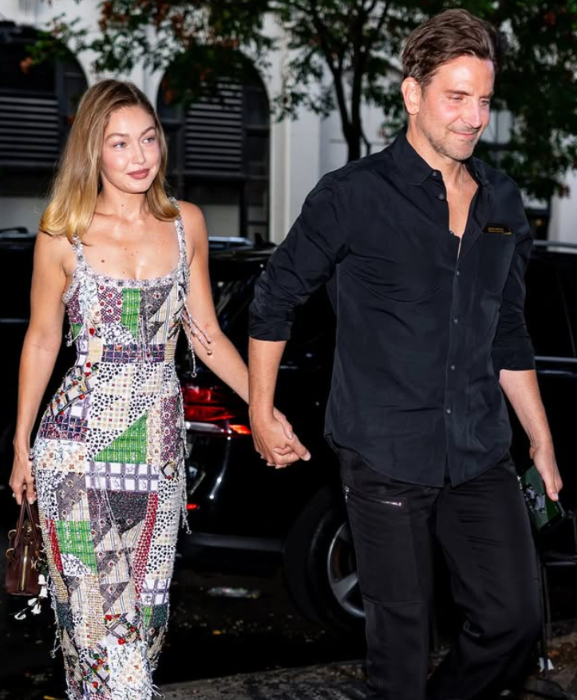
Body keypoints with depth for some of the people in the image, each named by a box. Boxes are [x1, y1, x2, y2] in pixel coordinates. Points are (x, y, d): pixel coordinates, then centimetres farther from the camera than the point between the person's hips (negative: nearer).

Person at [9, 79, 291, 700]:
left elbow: (205, 334, 9)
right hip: (79, 442, -3)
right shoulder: (62, 237, -4)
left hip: (160, 441, 3)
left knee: (145, 607, 10)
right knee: (95, 609, -5)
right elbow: (41, 342, 5)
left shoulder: (185, 224, 4)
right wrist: (21, 446, 8)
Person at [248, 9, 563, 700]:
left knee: (515, 618, 5)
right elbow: (274, 299, 2)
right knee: (402, 631, 4)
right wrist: (261, 412, 2)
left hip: (480, 455, 5)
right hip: (385, 457, -5)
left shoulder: (503, 203, 8)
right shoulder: (353, 196, -8)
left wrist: (541, 439, 18)